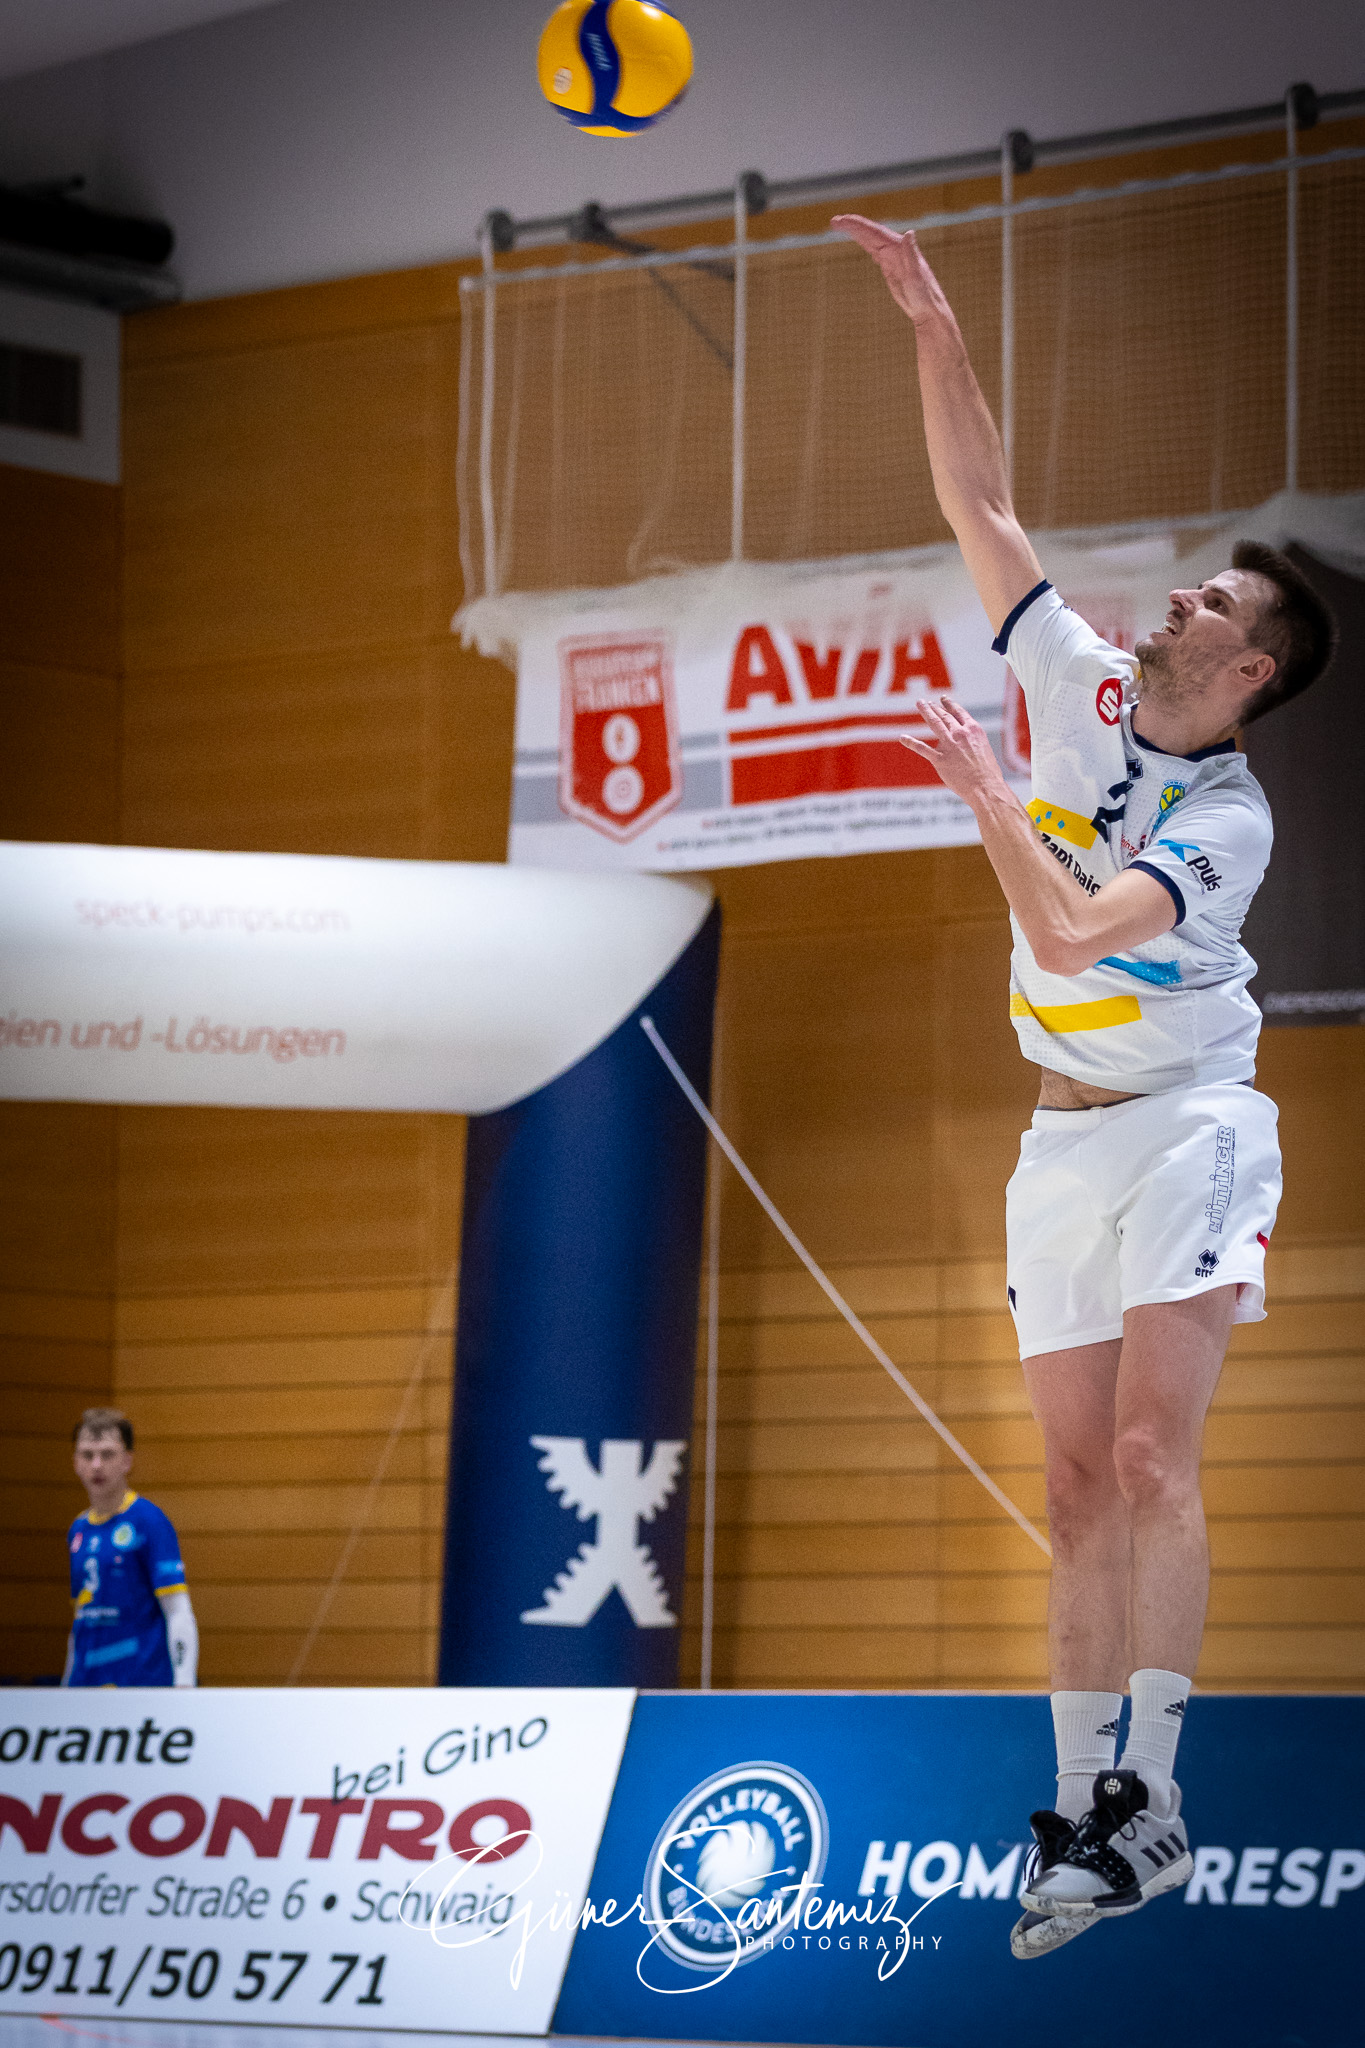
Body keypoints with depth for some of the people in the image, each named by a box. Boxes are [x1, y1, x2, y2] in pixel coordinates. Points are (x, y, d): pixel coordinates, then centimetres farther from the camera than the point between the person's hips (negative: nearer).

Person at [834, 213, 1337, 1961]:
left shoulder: (1230, 816, -12)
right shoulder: (1085, 692, 5)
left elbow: (1072, 926, -26)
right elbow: (979, 507, 5)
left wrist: (978, 786, -18)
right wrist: (932, 326, -1)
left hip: (1186, 1127, -6)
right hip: (1065, 1140, 6)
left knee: (1150, 1462, -17)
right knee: (1080, 1479, 3)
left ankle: (1150, 1797, -21)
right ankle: (1080, 1807, 4)